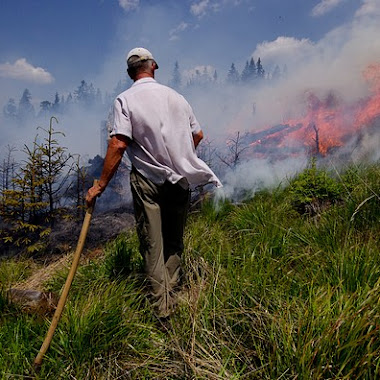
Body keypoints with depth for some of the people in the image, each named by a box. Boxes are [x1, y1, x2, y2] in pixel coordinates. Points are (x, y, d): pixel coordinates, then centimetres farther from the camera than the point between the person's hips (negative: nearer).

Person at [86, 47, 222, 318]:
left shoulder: (125, 100, -5)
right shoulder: (175, 96, 7)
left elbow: (118, 146, -16)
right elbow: (198, 135, 11)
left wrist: (100, 186, -11)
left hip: (147, 180, -3)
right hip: (180, 180, 4)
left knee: (152, 243, 3)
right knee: (175, 241, 14)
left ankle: (162, 307, 5)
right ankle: (172, 297, 23)